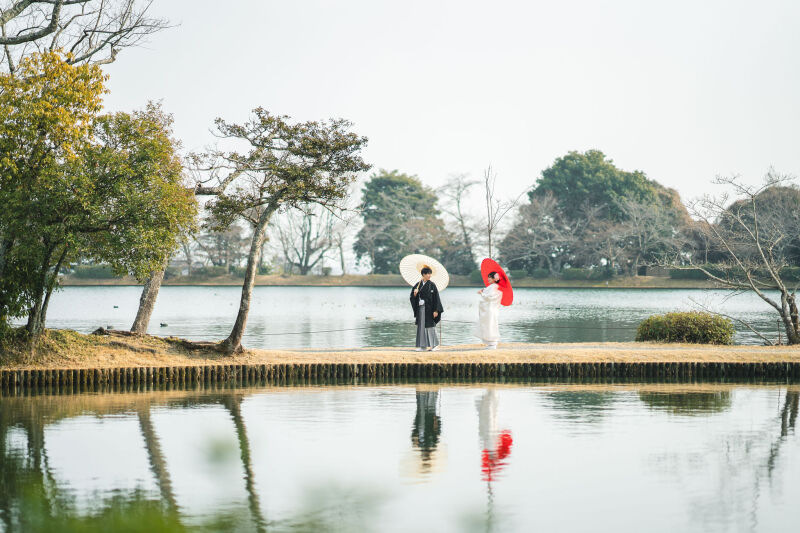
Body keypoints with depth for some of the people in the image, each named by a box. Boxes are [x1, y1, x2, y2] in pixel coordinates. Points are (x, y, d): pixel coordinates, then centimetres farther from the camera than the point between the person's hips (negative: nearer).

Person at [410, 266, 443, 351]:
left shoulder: (432, 285, -3)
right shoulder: (418, 285, 7)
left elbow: (436, 297, -6)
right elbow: (413, 296, 10)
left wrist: (436, 310, -13)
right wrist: (415, 294, -14)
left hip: (429, 308, -4)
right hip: (420, 308, 4)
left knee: (430, 326, -4)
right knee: (421, 326, 4)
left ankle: (435, 344, 5)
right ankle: (422, 345, 8)